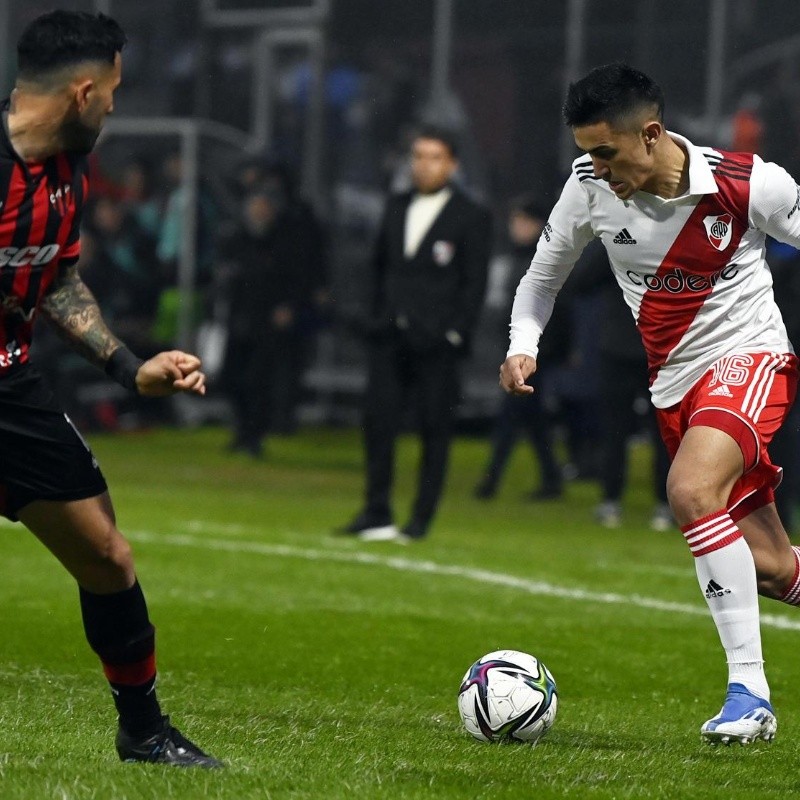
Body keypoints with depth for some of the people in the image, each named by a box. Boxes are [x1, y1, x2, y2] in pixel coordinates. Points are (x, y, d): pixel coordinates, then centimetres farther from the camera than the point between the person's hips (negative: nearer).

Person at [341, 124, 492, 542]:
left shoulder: (471, 217, -1)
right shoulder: (396, 208, 14)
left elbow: (474, 283, -4)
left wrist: (455, 333, -10)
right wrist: (376, 316, 11)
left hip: (435, 340, -5)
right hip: (389, 336, 5)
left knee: (434, 429, 0)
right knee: (378, 421, 1)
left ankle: (421, 519, 6)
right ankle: (376, 514, 9)